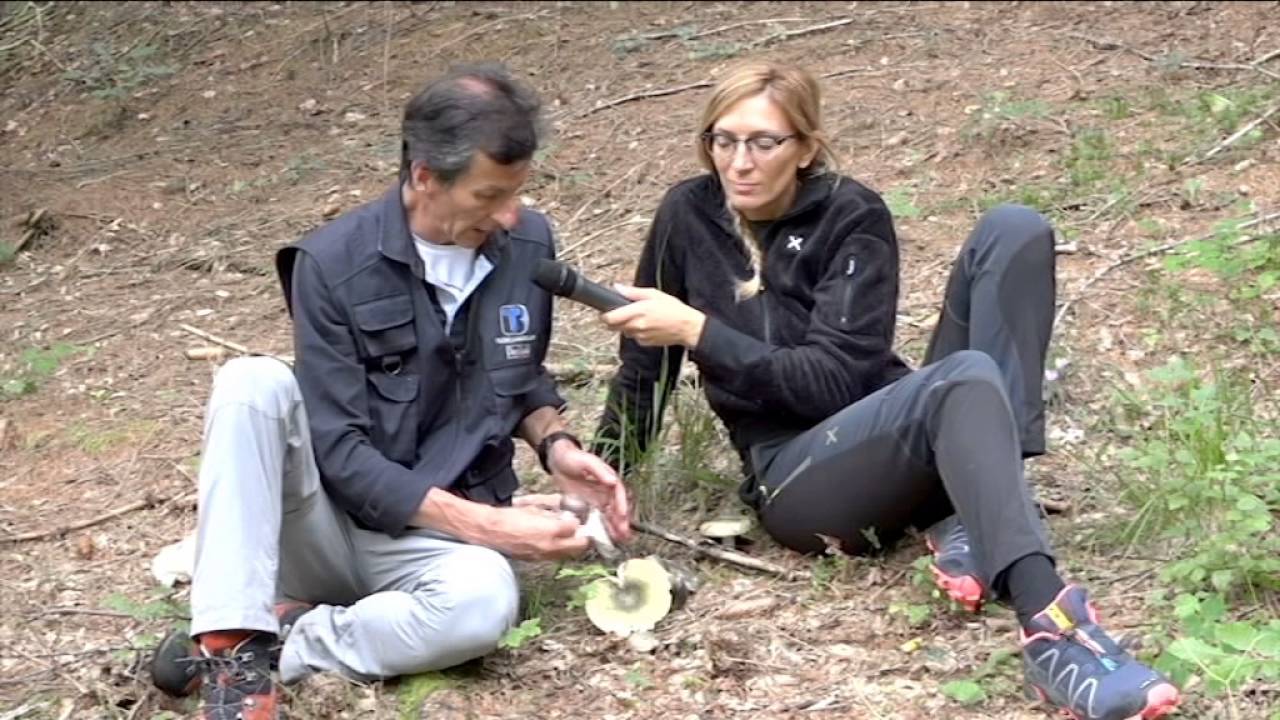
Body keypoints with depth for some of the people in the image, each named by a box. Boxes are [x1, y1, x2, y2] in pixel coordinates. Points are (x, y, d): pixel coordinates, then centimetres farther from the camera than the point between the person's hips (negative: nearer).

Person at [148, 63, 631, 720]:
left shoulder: (528, 245, -1)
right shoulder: (334, 265, -14)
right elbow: (340, 451, -17)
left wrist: (556, 447, -6)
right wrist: (490, 525, -22)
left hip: (435, 542, 2)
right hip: (328, 522, -1)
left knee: (484, 597, -36)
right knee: (254, 383, -30)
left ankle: (275, 643, -17)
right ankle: (233, 644, -33)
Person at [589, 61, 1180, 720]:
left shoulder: (851, 216, -1)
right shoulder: (689, 215, 4)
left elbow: (833, 379, -13)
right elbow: (644, 369, 13)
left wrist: (698, 331, -19)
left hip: (901, 435, 2)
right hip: (798, 475, -2)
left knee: (1013, 231, -18)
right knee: (966, 378, -35)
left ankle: (966, 521, -27)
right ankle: (1051, 628, -55)